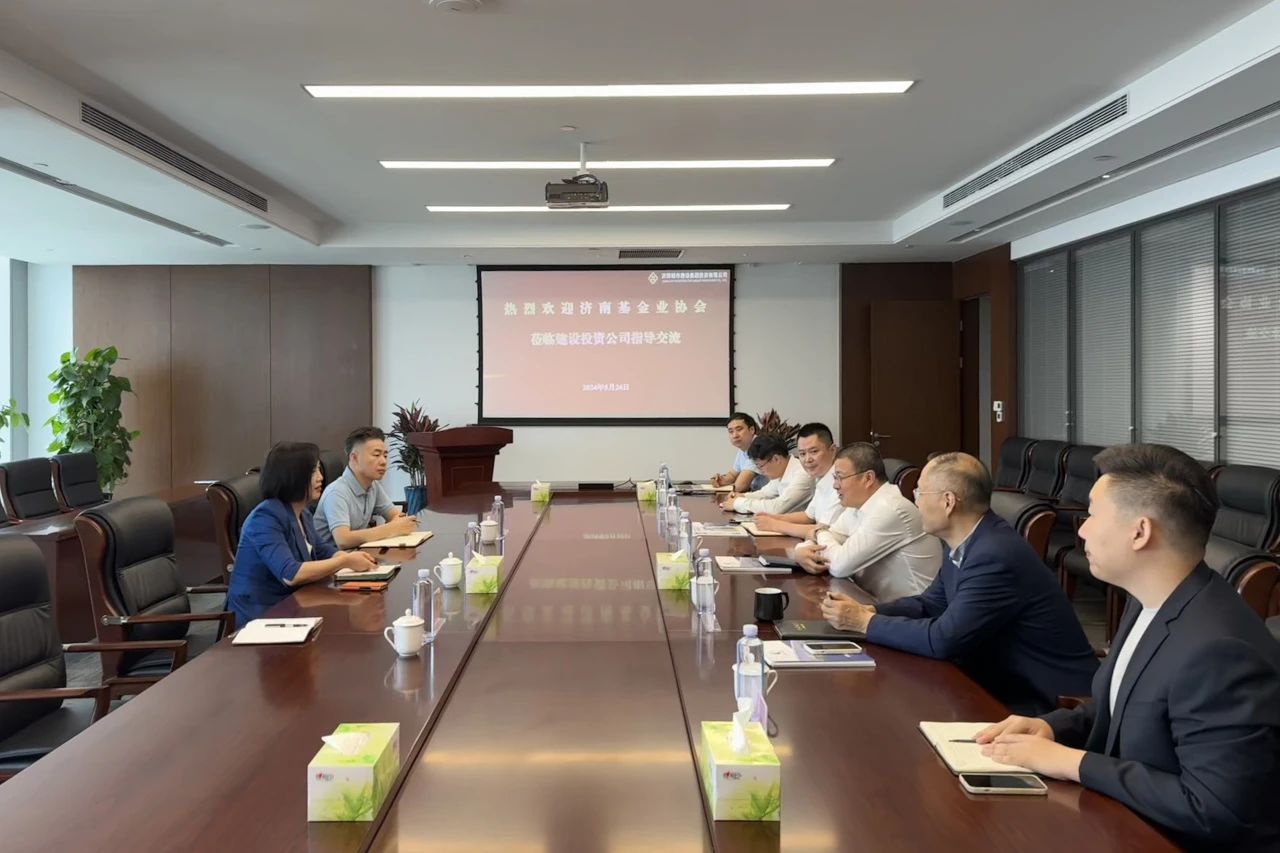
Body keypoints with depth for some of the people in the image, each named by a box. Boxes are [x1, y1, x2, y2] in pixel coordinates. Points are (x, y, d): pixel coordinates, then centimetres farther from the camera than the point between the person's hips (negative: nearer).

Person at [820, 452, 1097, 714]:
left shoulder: (995, 556, -27)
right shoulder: (965, 544, 2)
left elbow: (942, 639, -27)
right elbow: (931, 603, 11)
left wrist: (866, 622, -16)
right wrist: (869, 611, -6)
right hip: (1006, 680, 8)